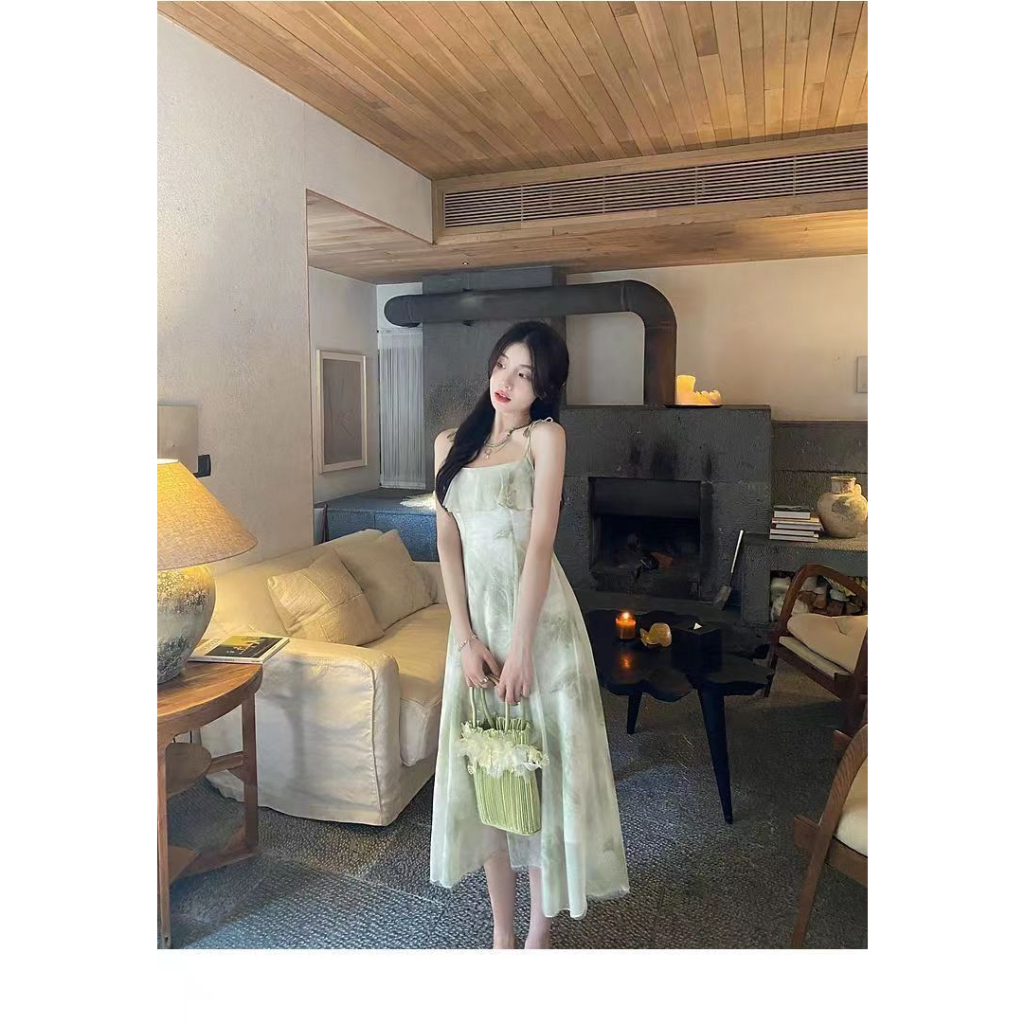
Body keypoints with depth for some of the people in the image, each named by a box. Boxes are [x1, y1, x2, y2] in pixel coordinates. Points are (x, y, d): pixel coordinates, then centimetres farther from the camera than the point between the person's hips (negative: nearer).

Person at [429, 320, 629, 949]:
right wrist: (466, 637, -6)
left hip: (538, 618, -4)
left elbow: (541, 543, -12)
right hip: (476, 617, 4)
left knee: (542, 767, 6)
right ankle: (503, 932, 28)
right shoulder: (451, 444, 9)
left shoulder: (546, 436, -5)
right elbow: (448, 542, 3)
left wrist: (520, 646, -17)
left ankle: (540, 935, 25)